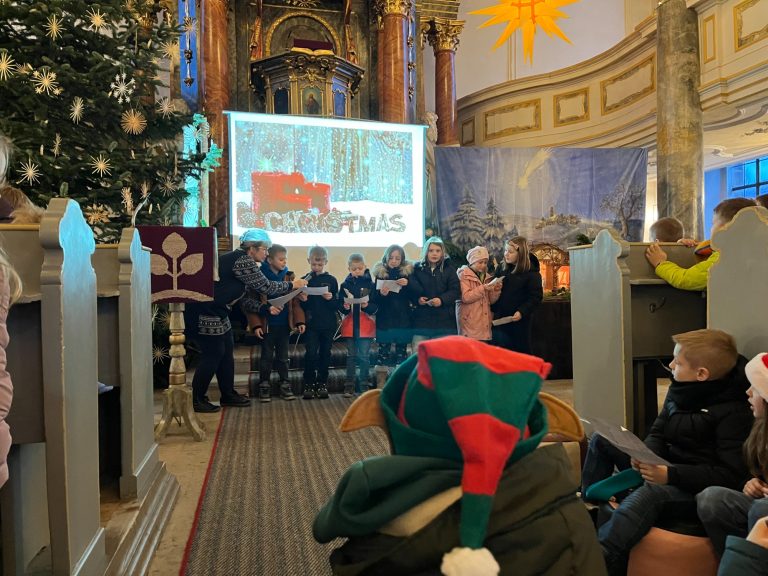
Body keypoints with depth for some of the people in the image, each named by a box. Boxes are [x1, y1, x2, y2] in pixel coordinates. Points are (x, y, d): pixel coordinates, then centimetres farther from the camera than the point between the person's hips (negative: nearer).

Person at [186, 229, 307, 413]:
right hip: (204, 312, -10)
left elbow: (252, 291, 13)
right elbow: (265, 287, -16)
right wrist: (292, 285, -5)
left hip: (216, 312, 10)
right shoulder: (242, 261, -19)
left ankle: (228, 394, 24)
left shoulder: (241, 259, 12)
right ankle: (197, 400, 9)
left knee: (227, 351, 14)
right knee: (214, 354, -4)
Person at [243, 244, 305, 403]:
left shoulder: (289, 277, 3)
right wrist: (259, 319, -17)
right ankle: (264, 386, 22)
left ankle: (285, 385, 23)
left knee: (283, 357, 13)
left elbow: (295, 302, 5)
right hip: (267, 325, -3)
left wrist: (299, 321, -4)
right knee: (266, 357, 9)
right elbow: (249, 302, -10)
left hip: (284, 324, 3)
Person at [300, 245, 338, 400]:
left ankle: (322, 384, 21)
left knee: (325, 354, 9)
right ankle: (309, 385, 4)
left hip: (328, 324, 1)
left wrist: (331, 299, -17)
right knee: (311, 354, -8)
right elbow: (301, 306, 5)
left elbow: (337, 306, 2)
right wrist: (303, 300, -16)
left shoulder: (331, 280, 3)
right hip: (311, 324, -1)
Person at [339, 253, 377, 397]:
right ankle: (349, 385, 16)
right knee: (351, 355, 9)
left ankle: (364, 385, 16)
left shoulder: (370, 284, -2)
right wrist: (344, 307, -18)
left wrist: (367, 306, -24)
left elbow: (375, 306, -5)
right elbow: (340, 304, 2)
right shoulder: (345, 284, 2)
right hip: (350, 324, 2)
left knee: (364, 356, 5)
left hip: (366, 325, -1)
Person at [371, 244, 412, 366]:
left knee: (401, 353, 3)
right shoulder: (380, 273, 2)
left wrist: (408, 284, -15)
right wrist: (381, 294, -19)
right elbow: (374, 299, 2)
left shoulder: (408, 272, 5)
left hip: (403, 319, 1)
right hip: (384, 320, -1)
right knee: (383, 352, -1)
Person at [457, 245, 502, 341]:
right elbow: (465, 297, -15)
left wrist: (496, 290, -4)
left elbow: (490, 301, 15)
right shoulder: (464, 275, -3)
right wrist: (483, 288, -20)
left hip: (484, 322, 6)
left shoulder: (486, 276, 17)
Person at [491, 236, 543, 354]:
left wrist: (522, 312, -22)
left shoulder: (531, 273, -9)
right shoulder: (502, 268, 5)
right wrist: (492, 310, 2)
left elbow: (536, 297, -12)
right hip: (500, 319, 5)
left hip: (519, 322, -5)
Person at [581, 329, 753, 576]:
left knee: (650, 492, -40)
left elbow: (731, 475, -22)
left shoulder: (734, 412, -17)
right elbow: (658, 433, 10)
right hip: (664, 466, 8)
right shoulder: (680, 390, 4)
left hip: (699, 488, -8)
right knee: (602, 440, 4)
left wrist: (670, 474, -30)